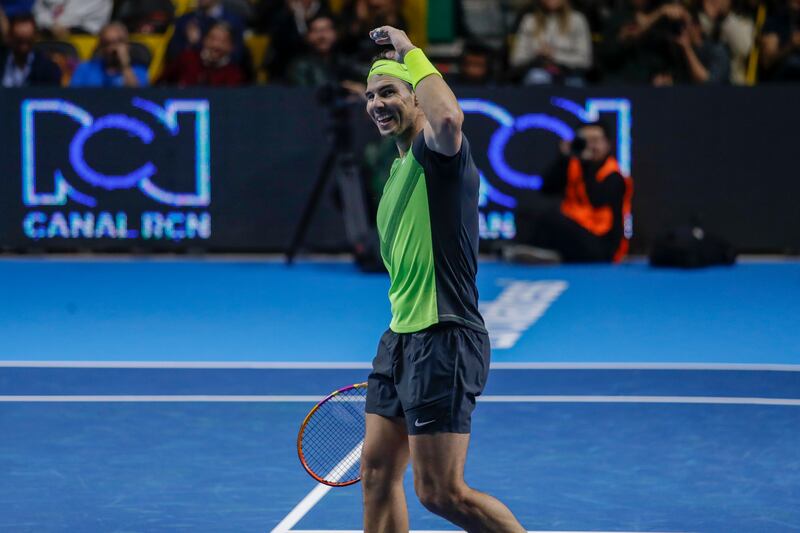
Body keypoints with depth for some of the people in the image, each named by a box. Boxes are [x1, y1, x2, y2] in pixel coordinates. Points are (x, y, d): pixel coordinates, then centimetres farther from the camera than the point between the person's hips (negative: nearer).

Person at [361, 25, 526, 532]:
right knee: (378, 473, 9)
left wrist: (412, 52, -26)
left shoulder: (438, 149, -12)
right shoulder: (402, 168, 18)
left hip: (443, 343, -10)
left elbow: (449, 117, -39)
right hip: (402, 339, 10)